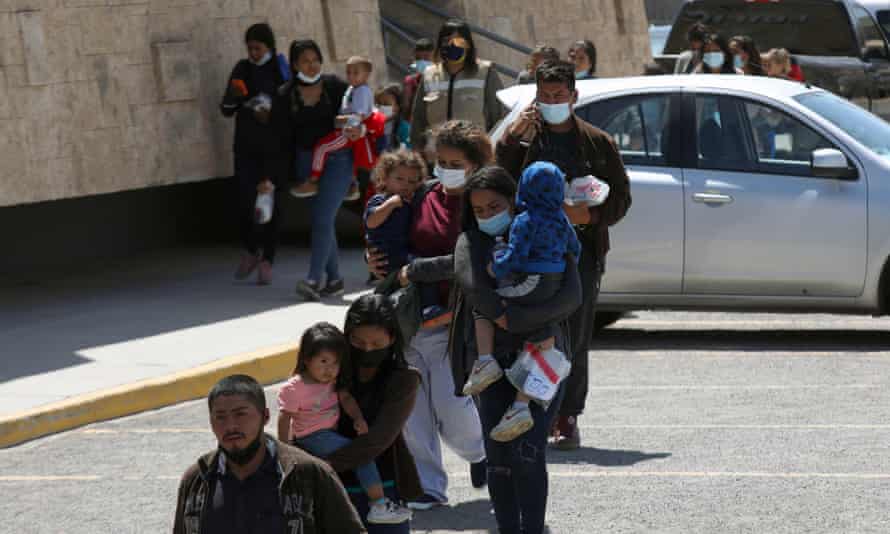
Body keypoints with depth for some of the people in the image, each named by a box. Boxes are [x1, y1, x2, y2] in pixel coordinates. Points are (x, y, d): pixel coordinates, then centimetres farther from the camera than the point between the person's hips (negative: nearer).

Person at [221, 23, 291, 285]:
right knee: (243, 200, -6)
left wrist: (273, 116, -19)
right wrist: (233, 97, -12)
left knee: (271, 202, -3)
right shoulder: (242, 69, 5)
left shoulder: (281, 71, -2)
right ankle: (251, 252, 17)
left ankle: (267, 260, 7)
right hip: (246, 146, 2)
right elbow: (226, 110, 9)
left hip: (273, 147, -2)